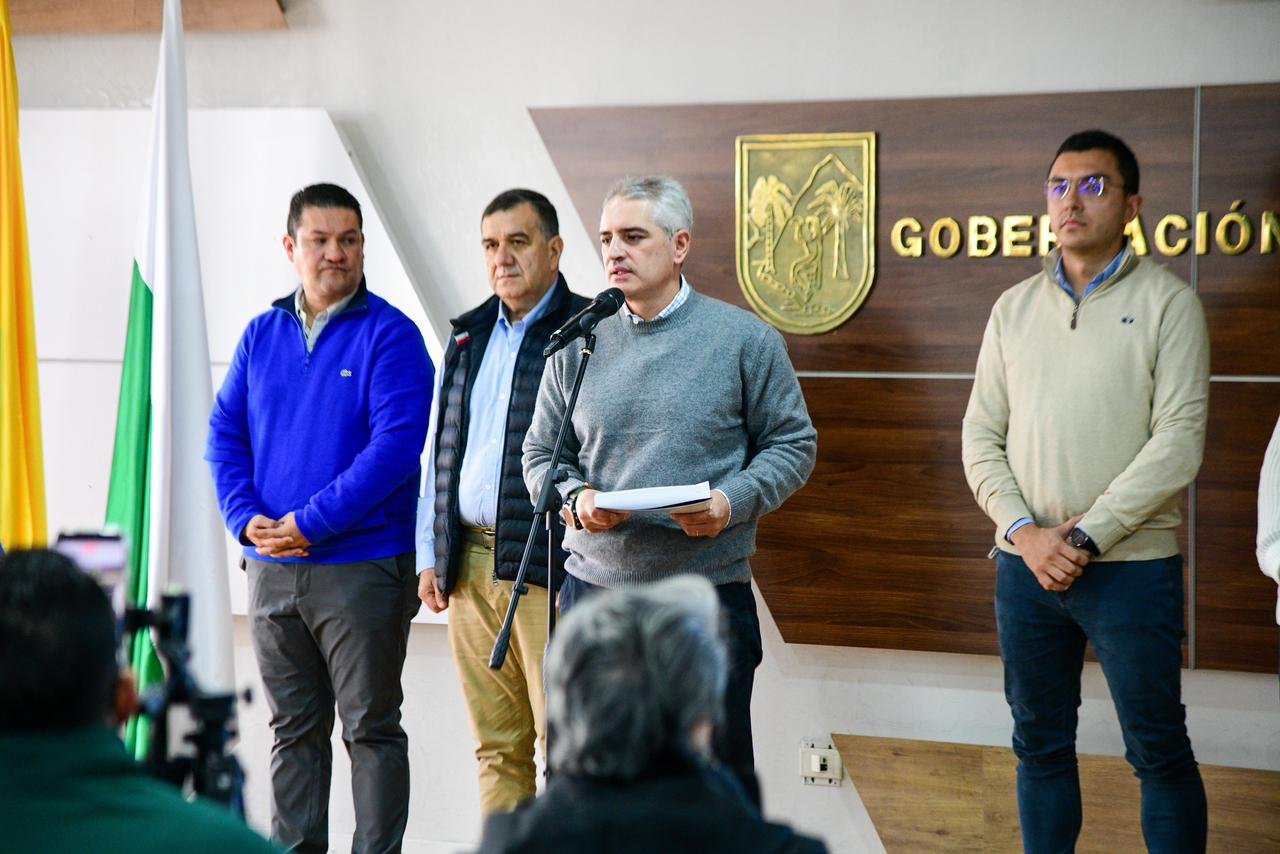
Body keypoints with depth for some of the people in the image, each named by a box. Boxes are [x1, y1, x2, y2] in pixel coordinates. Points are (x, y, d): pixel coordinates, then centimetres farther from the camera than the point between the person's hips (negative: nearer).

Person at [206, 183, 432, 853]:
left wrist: (311, 523, -18)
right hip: (271, 566, 5)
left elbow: (397, 445, -15)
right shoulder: (261, 335, 10)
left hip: (364, 565, -5)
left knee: (371, 728, 3)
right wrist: (246, 517, -7)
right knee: (293, 727, 12)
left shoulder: (390, 334, -6)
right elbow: (224, 434, 10)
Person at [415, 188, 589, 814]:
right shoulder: (468, 338, 18)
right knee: (497, 746, 10)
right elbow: (438, 452, 22)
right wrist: (430, 554, 16)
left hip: (551, 568, -6)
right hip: (469, 567, 6)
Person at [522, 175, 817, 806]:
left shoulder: (745, 340, 0)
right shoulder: (579, 345, 8)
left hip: (709, 594, -3)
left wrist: (732, 502, -15)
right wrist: (576, 500, -10)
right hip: (594, 588, 3)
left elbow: (792, 444, 2)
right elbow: (541, 454, 12)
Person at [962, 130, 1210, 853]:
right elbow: (982, 438, 8)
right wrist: (1025, 533, -8)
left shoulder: (1167, 302, -3)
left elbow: (1179, 442, -11)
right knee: (1041, 746, 13)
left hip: (1131, 567, -4)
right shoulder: (1015, 307, 10)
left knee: (1160, 753, 4)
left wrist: (1085, 537, -15)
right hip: (1026, 565, 4)